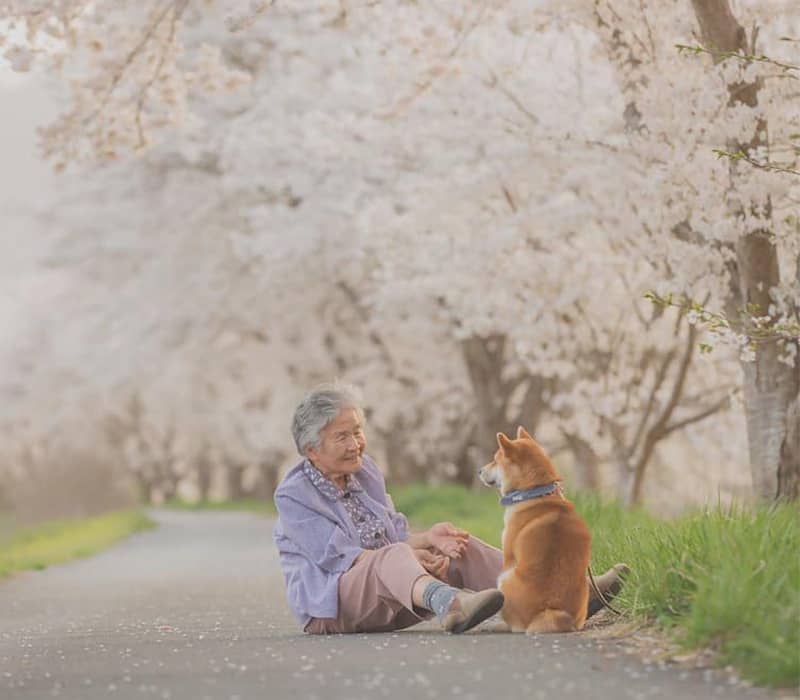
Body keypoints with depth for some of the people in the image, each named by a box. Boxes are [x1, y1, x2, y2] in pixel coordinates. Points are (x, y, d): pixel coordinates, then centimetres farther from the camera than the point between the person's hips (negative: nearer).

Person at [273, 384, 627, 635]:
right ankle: (451, 605, -73)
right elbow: (338, 557, -19)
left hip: (387, 597, 8)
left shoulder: (365, 472, 11)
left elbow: (395, 535, 10)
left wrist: (427, 538, -13)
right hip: (329, 605, -8)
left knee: (460, 550, -9)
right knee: (392, 556, -37)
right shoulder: (293, 495, -12)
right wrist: (411, 556, -25)